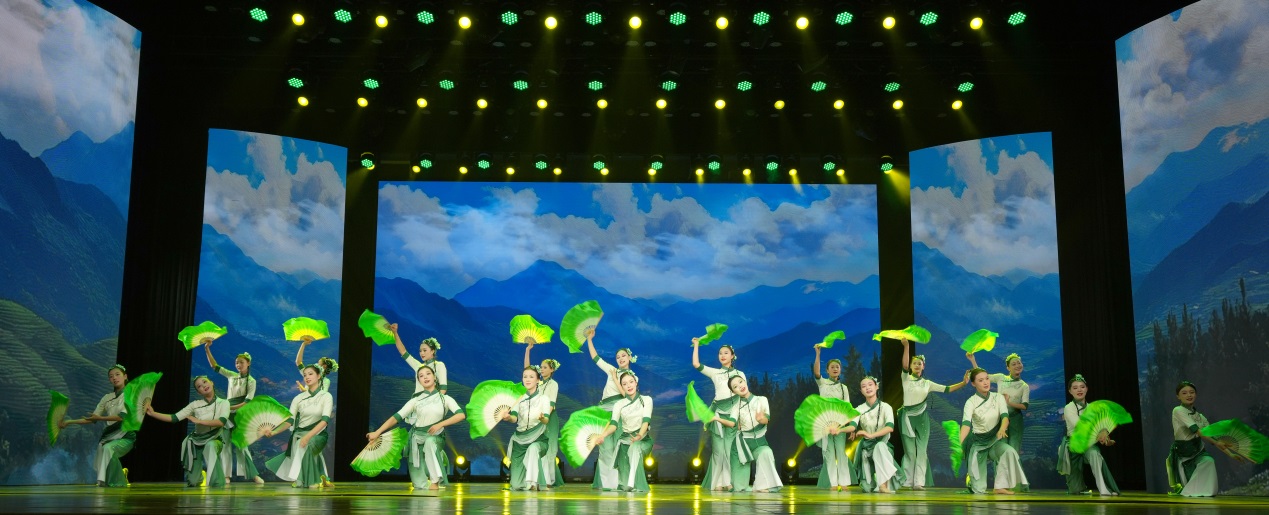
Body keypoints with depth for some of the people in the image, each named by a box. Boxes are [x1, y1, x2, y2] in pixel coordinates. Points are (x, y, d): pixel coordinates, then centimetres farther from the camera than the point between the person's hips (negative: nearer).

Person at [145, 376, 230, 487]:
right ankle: (200, 475, 40)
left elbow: (221, 422, -24)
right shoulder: (195, 405, -3)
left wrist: (198, 421, -25)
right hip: (196, 441, 3)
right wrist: (153, 413, -18)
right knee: (192, 482, 0)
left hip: (214, 440, -3)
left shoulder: (223, 403, -8)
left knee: (210, 446, -41)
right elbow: (174, 418, -8)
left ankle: (216, 483, -30)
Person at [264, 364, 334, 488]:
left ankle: (312, 481, -23)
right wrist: (273, 432, -19)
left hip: (317, 435, -3)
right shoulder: (299, 398, 7)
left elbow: (325, 420, -17)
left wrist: (308, 436, -31)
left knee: (307, 446, -35)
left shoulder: (326, 396, -3)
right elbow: (289, 421, 0)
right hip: (299, 434, 3)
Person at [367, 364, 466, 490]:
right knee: (420, 486, -10)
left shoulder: (444, 398, 2)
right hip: (417, 438, 1)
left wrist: (440, 424, -18)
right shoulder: (415, 400, 3)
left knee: (429, 441, -40)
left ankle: (435, 481, -30)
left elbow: (461, 415, -11)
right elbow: (397, 417, -3)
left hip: (435, 437, -1)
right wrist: (377, 432, -13)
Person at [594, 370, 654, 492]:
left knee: (635, 448, -38)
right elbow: (613, 424, -4)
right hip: (625, 439, 3)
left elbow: (646, 420, -11)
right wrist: (603, 435, -27)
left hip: (642, 439, -3)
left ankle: (632, 484, -51)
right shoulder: (619, 404, 12)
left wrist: (640, 435, -33)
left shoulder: (646, 400, 6)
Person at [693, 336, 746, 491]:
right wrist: (696, 345, 4)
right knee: (718, 449, -2)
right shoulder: (715, 373, 13)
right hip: (718, 412, 1)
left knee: (730, 448, -6)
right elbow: (696, 364, 1)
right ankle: (718, 482, 1)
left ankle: (730, 481, -3)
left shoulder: (739, 374, 13)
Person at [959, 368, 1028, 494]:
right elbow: (966, 423, -27)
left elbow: (1005, 416, -18)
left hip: (995, 440, 3)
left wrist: (1002, 429, -42)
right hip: (978, 442, -3)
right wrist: (960, 444, -45)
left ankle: (1001, 486, -20)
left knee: (1009, 451, -33)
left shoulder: (998, 397, -2)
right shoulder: (971, 402, -11)